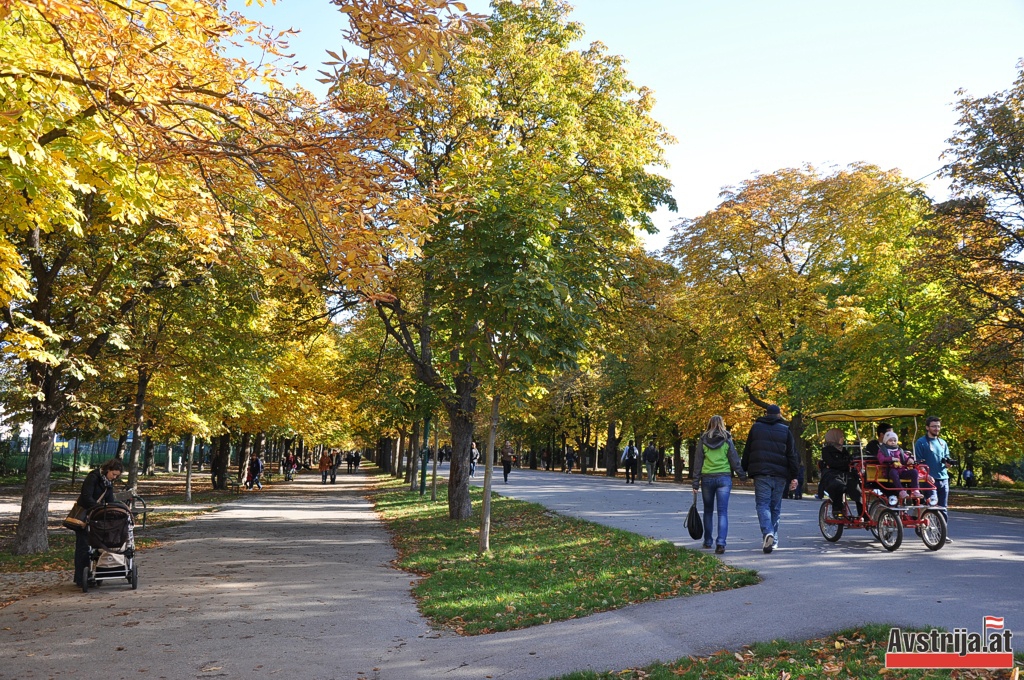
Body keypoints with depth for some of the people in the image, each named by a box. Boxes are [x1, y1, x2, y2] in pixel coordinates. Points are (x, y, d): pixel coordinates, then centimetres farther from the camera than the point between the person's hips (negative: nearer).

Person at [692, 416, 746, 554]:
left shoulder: (703, 440, 2)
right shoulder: (727, 440, 0)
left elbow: (697, 462, 1)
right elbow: (734, 460, 1)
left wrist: (695, 483, 3)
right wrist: (743, 475, 12)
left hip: (707, 478, 1)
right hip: (724, 478, -1)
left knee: (708, 511, 16)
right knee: (723, 512, -3)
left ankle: (708, 541, 24)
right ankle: (721, 543, -15)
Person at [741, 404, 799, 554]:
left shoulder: (755, 427, 6)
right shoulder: (785, 430, 6)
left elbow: (747, 451, 7)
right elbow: (792, 455, 4)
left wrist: (743, 470, 14)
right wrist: (793, 477, 5)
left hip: (761, 474, -1)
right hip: (780, 474, 1)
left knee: (762, 504, -3)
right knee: (775, 506, 12)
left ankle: (768, 533, -26)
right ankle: (773, 540, 16)